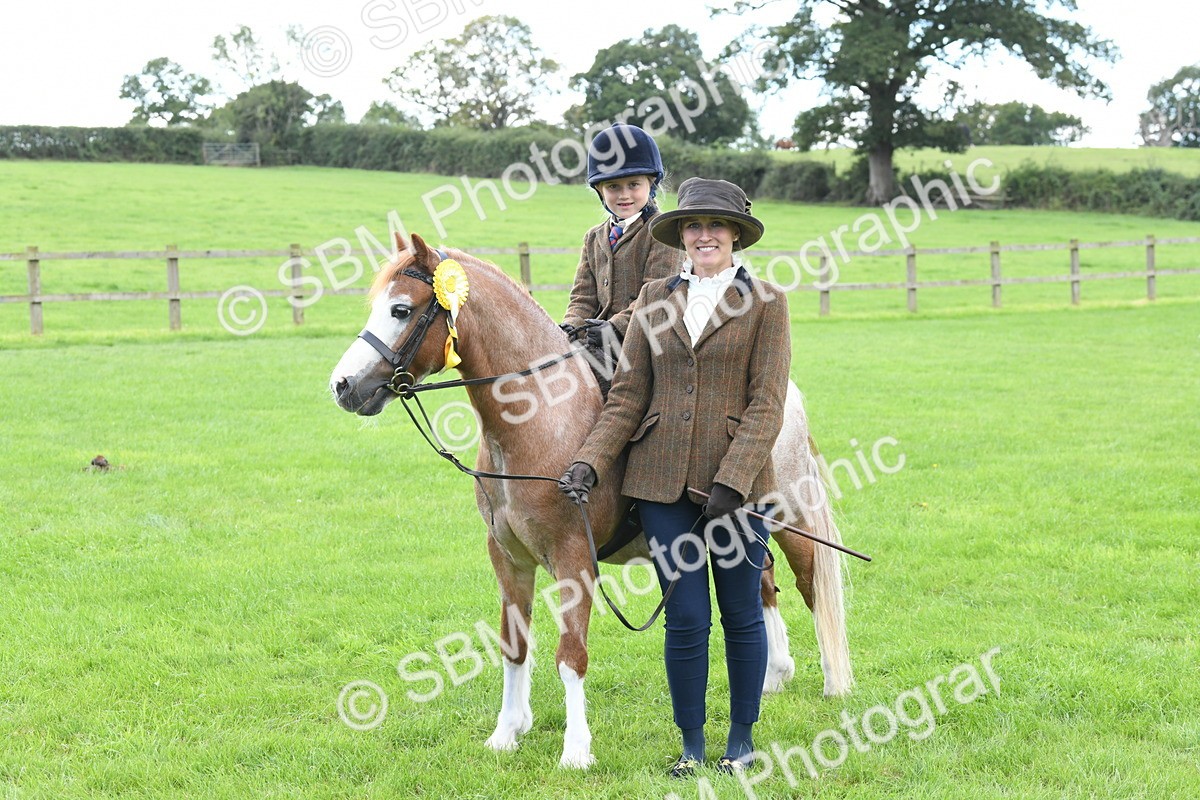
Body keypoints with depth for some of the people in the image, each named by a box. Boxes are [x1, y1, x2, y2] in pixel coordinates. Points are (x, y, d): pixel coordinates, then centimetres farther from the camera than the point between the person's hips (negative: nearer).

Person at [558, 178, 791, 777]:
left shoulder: (766, 304, -1)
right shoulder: (656, 299, 9)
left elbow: (766, 405, -7)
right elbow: (628, 395, 7)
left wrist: (732, 481, -17)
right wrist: (590, 461, -5)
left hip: (738, 480, -2)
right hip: (663, 481, 2)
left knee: (741, 615, 8)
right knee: (686, 619, 3)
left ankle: (742, 739, 23)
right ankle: (691, 744, 17)